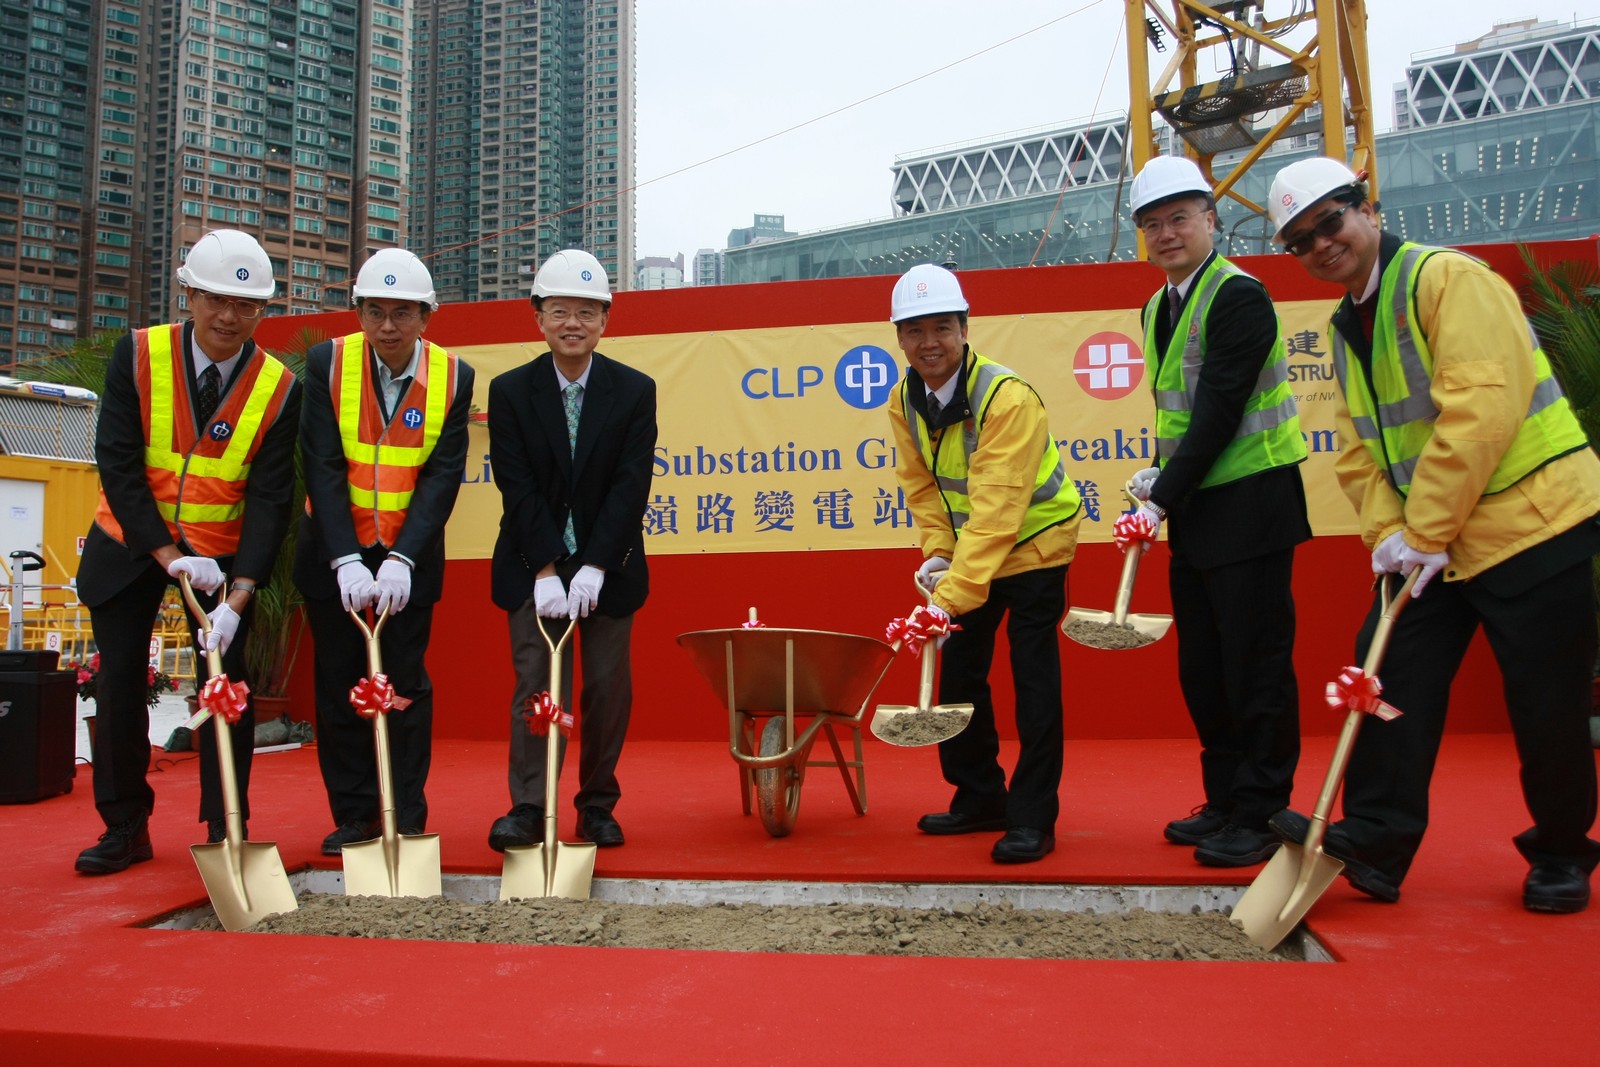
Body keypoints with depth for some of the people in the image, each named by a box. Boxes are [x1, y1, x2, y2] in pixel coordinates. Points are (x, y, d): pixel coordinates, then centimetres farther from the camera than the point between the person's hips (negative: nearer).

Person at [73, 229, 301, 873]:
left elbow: (270, 500, -16)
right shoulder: (137, 356, -11)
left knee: (226, 680, -4)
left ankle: (226, 829, 9)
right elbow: (117, 464, -14)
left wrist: (239, 595, -26)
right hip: (129, 543, 1)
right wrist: (170, 557, -22)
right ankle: (124, 828, 18)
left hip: (220, 550, -1)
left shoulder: (279, 389, -12)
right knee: (119, 681, 4)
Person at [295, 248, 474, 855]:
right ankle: (353, 816, 19)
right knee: (339, 686, 7)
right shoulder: (328, 363, -7)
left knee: (406, 686, 2)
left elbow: (443, 475, -11)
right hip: (335, 553, 1)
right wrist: (345, 560, -23)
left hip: (409, 556, -1)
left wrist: (402, 559, -22)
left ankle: (406, 819, 12)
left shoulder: (453, 377, -6)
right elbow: (322, 466, -13)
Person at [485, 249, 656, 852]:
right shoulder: (510, 391, -2)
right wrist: (546, 570, -18)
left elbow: (631, 486, -10)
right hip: (533, 567, 0)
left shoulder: (635, 391, -3)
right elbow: (517, 488, -9)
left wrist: (593, 568, -19)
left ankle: (597, 805, 18)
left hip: (607, 568, 1)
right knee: (536, 682, -5)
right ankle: (527, 807, 3)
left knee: (608, 686, 4)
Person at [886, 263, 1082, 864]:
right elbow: (920, 484, 2)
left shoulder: (1008, 397, -29)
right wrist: (936, 553, -13)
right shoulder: (905, 401, -8)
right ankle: (978, 798, 23)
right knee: (959, 670, 8)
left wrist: (950, 597, -40)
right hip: (967, 549, 7)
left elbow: (995, 512, -35)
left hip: (1033, 541, -6)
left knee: (1033, 678, -7)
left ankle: (1032, 819, 3)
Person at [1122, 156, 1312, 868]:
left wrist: (1164, 498, -19)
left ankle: (1261, 815, 9)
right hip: (1195, 511, 9)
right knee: (1202, 667, 13)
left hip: (1249, 506, -9)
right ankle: (1225, 801, 25)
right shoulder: (1158, 308, 13)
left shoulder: (1239, 296, -13)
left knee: (1255, 667, -2)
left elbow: (1219, 410, -19)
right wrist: (1162, 483, 4)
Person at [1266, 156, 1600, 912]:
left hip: (1532, 523, -7)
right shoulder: (1347, 326, 12)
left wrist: (1424, 532, -22)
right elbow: (1359, 451, 10)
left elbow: (1481, 408, -25)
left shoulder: (1447, 278, -14)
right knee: (1391, 677, 1)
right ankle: (1372, 844, 7)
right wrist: (1388, 532, -7)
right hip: (1427, 544, 8)